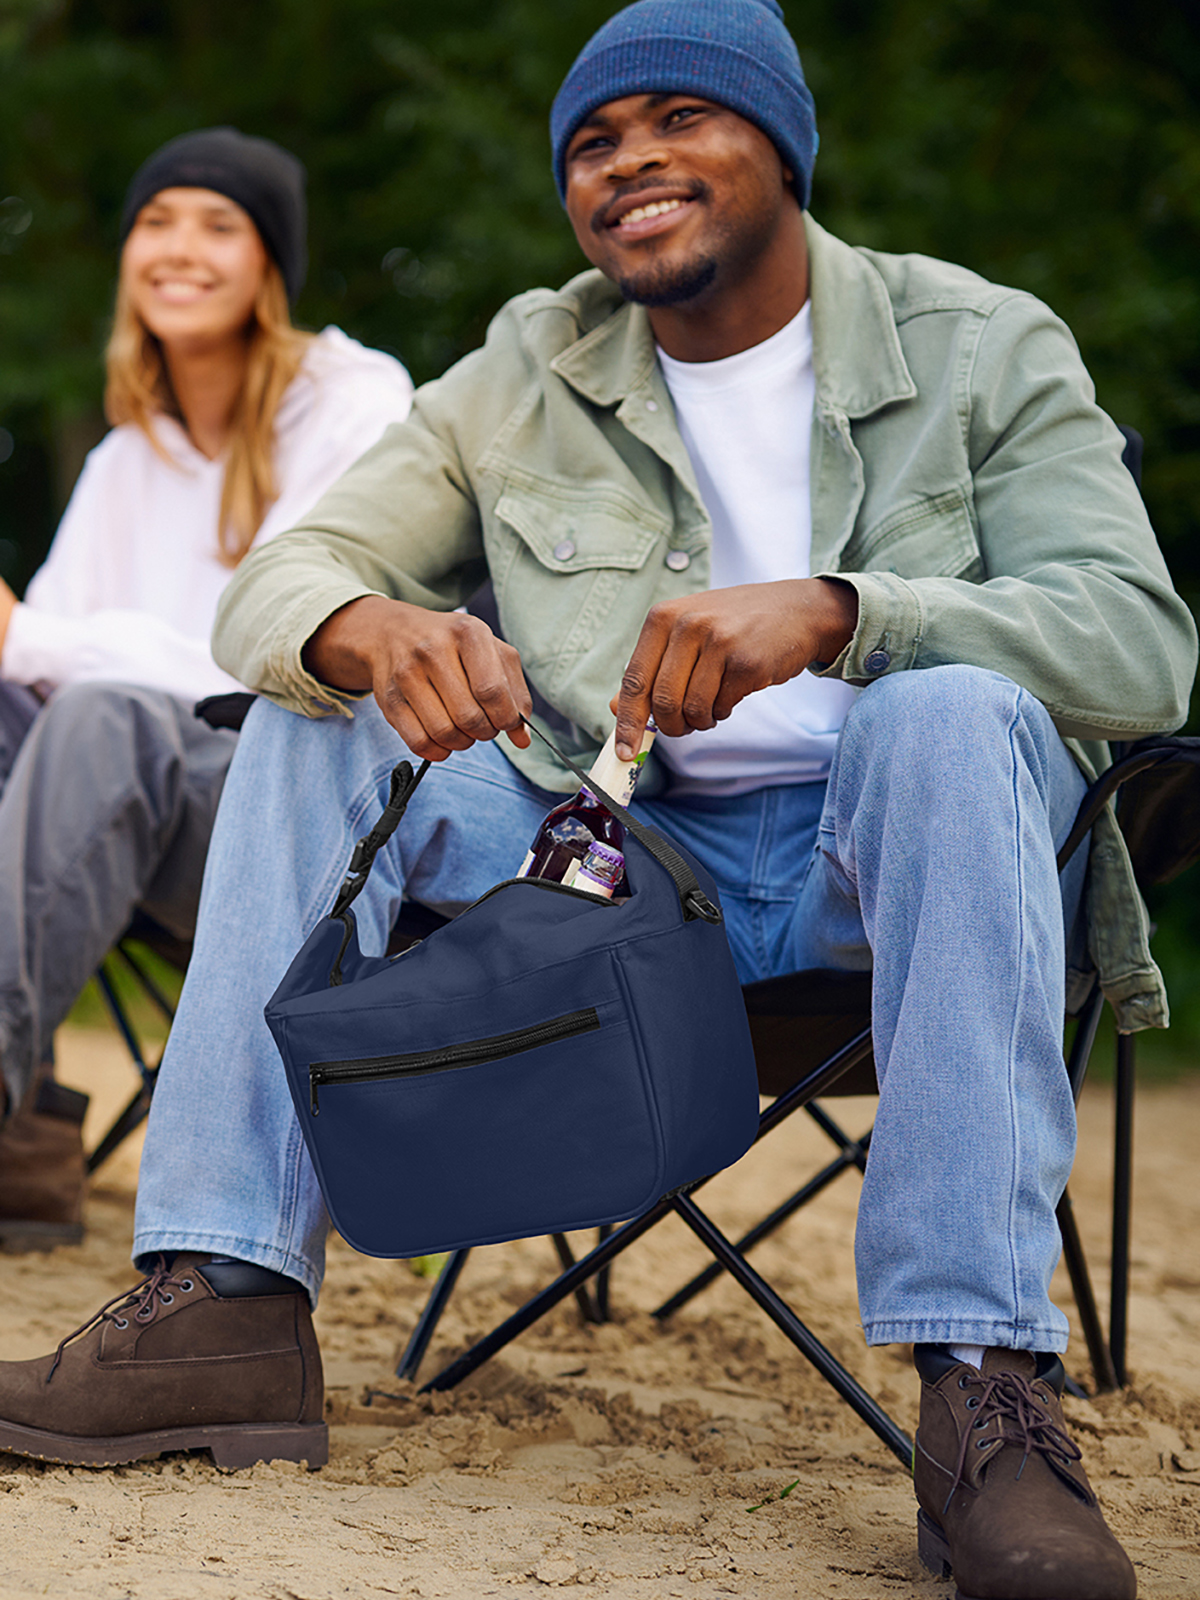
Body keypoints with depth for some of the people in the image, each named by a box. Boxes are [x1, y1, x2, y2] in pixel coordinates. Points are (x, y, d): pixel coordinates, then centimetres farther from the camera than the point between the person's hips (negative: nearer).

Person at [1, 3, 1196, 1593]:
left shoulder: (981, 349, -1)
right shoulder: (529, 375, 9)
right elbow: (273, 583, 2)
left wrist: (831, 611, -33)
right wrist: (368, 628, -25)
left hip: (889, 864, -3)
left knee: (950, 706, -35)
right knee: (314, 722, -12)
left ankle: (988, 1386, -41)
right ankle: (228, 1300, -21)